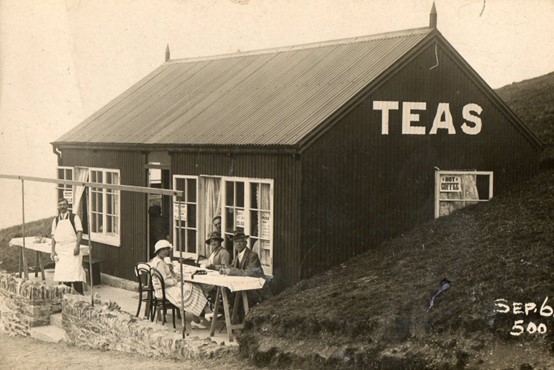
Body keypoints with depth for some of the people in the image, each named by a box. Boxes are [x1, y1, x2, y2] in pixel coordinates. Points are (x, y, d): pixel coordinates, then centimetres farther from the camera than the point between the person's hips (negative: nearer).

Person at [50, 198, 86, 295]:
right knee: (63, 274, 5)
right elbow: (53, 236, 13)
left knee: (75, 273, -10)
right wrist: (53, 250, 5)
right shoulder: (55, 220, 12)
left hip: (72, 250, -4)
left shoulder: (74, 217, 1)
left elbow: (79, 232, -5)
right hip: (60, 250, 4)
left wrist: (77, 246, -15)